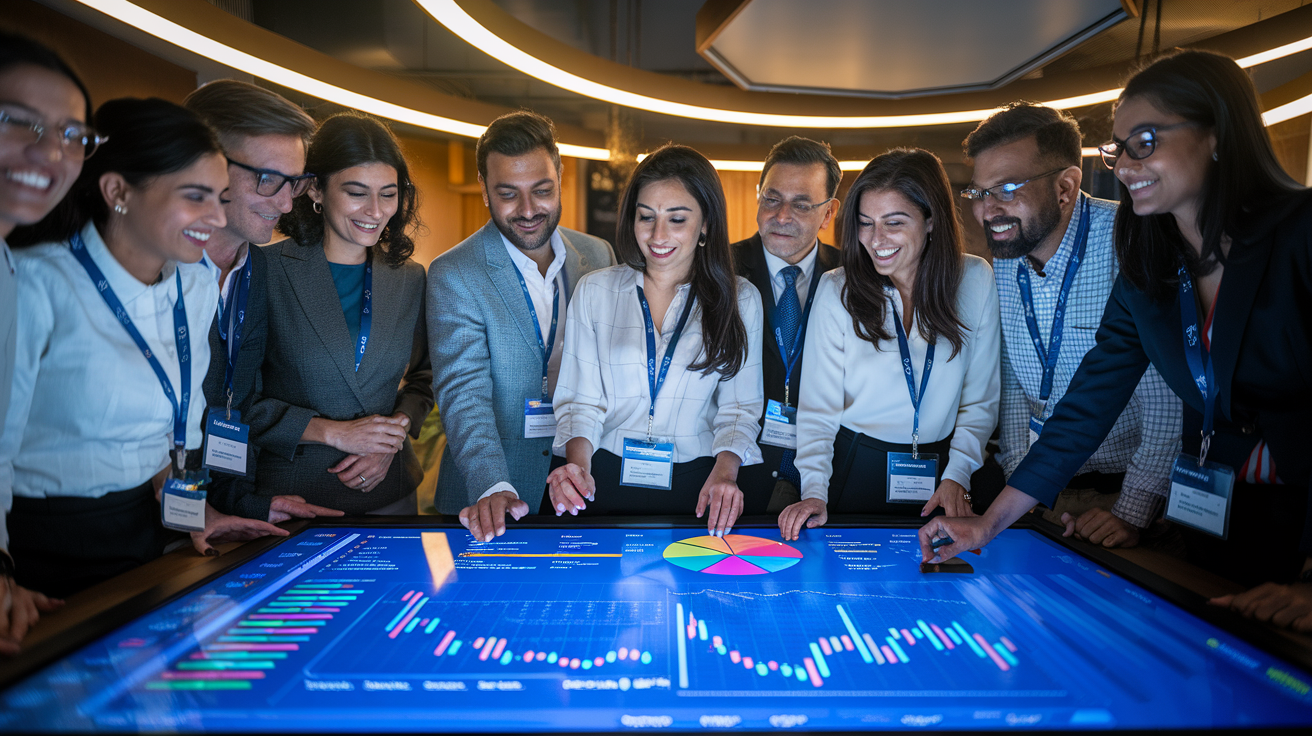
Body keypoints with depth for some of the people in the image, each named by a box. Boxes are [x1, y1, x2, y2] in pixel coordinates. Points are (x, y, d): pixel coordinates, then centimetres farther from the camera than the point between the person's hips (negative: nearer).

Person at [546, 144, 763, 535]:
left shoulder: (740, 299, 5)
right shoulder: (594, 291, 6)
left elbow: (739, 406, 5)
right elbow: (580, 398, 5)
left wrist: (725, 471, -13)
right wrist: (578, 466, -14)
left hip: (696, 486, 0)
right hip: (601, 478, 1)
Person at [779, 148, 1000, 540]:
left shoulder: (976, 281, -3)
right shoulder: (837, 290, -8)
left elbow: (981, 399, 3)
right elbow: (818, 405, -8)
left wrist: (957, 476, -6)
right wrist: (814, 491, -18)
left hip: (940, 473, 2)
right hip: (855, 467, -1)